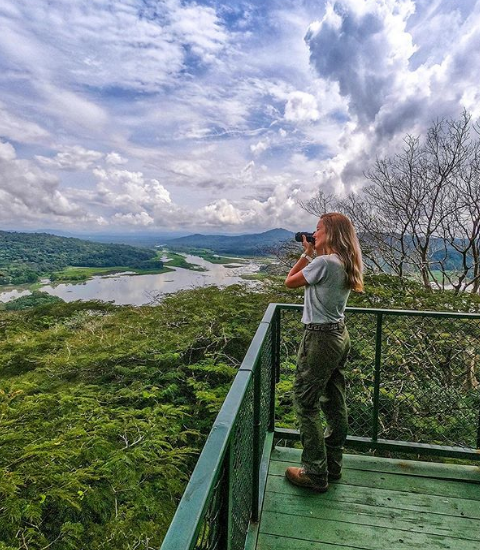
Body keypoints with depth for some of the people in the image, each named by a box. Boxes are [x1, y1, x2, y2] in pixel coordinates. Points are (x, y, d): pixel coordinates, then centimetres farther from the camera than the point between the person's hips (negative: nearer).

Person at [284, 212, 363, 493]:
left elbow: (290, 282, -10)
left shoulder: (324, 262, -20)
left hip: (320, 338, -9)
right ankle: (333, 466, 34)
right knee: (335, 403, 18)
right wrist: (312, 254, 10)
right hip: (340, 335, 9)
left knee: (306, 403, 4)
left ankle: (315, 474, 16)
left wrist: (307, 253, -3)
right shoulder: (346, 263, 6)